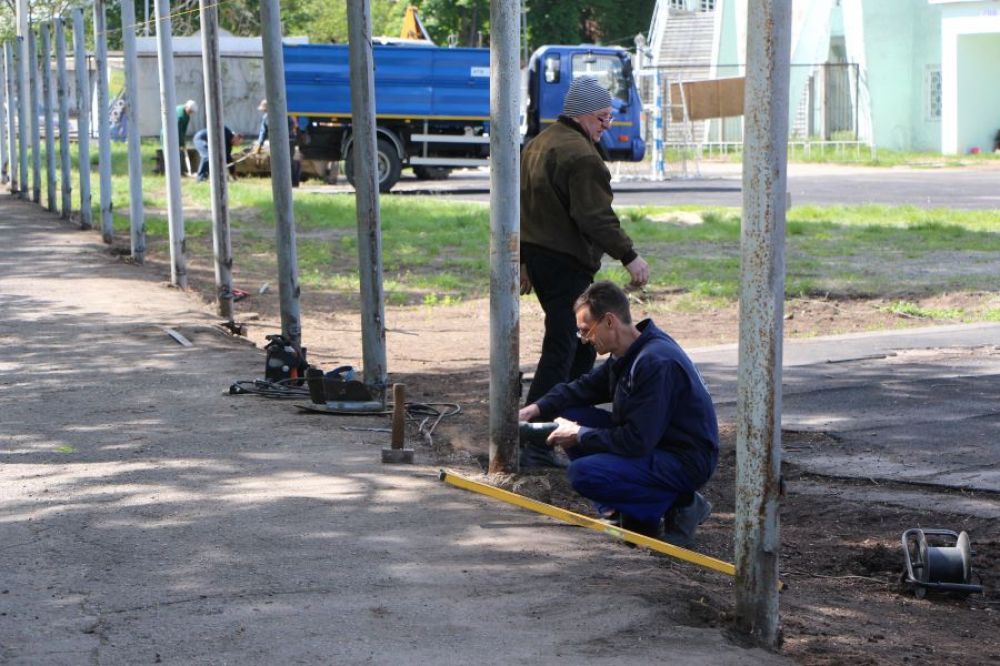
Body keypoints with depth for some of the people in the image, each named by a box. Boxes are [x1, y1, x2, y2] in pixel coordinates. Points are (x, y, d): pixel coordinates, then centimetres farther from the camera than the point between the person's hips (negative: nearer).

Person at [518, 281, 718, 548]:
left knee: (582, 474, -24)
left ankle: (679, 506, -8)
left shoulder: (656, 363, -26)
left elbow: (637, 441, -26)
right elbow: (584, 388, 18)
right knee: (570, 416, 6)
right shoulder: (628, 354, 6)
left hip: (686, 462, -10)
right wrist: (536, 409, 2)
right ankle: (622, 514, 7)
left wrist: (580, 436, -15)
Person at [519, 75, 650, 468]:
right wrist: (629, 257, -20)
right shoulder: (580, 155, -16)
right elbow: (595, 218, -23)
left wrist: (525, 261, 26)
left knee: (581, 341, 21)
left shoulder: (539, 144, 17)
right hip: (566, 263, -10)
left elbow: (526, 206, 22)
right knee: (561, 350, -9)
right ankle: (531, 442, -12)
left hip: (537, 255, 10)